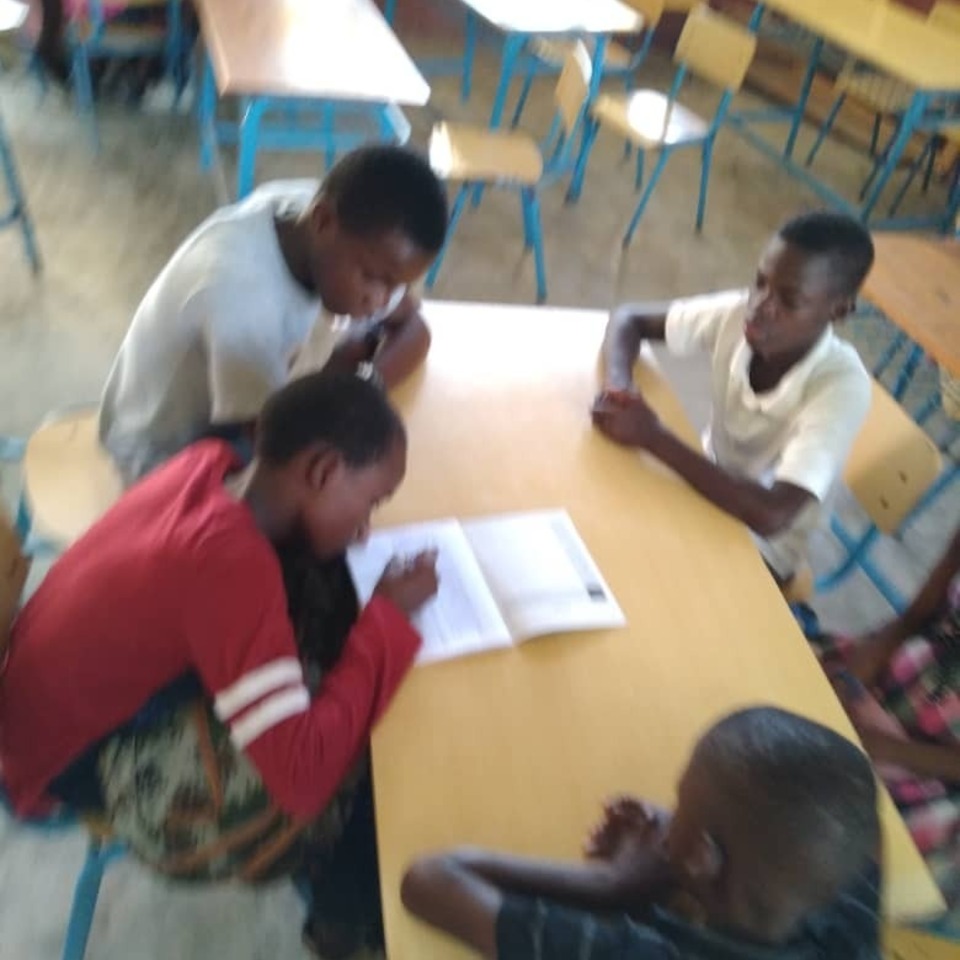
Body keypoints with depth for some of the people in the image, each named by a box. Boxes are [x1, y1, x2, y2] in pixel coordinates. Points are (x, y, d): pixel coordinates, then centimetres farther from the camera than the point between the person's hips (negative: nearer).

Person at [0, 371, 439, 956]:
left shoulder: (211, 462, -13)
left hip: (64, 687, 8)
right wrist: (387, 617, -26)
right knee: (381, 755, -11)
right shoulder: (230, 563, -36)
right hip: (82, 759, -8)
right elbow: (304, 776, -36)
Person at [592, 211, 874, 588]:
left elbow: (771, 515, -40)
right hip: (713, 489, 4)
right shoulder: (738, 313, -18)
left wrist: (653, 437, -38)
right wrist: (617, 385, -27)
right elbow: (628, 319, -5)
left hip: (761, 547, -4)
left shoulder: (841, 386, -31)